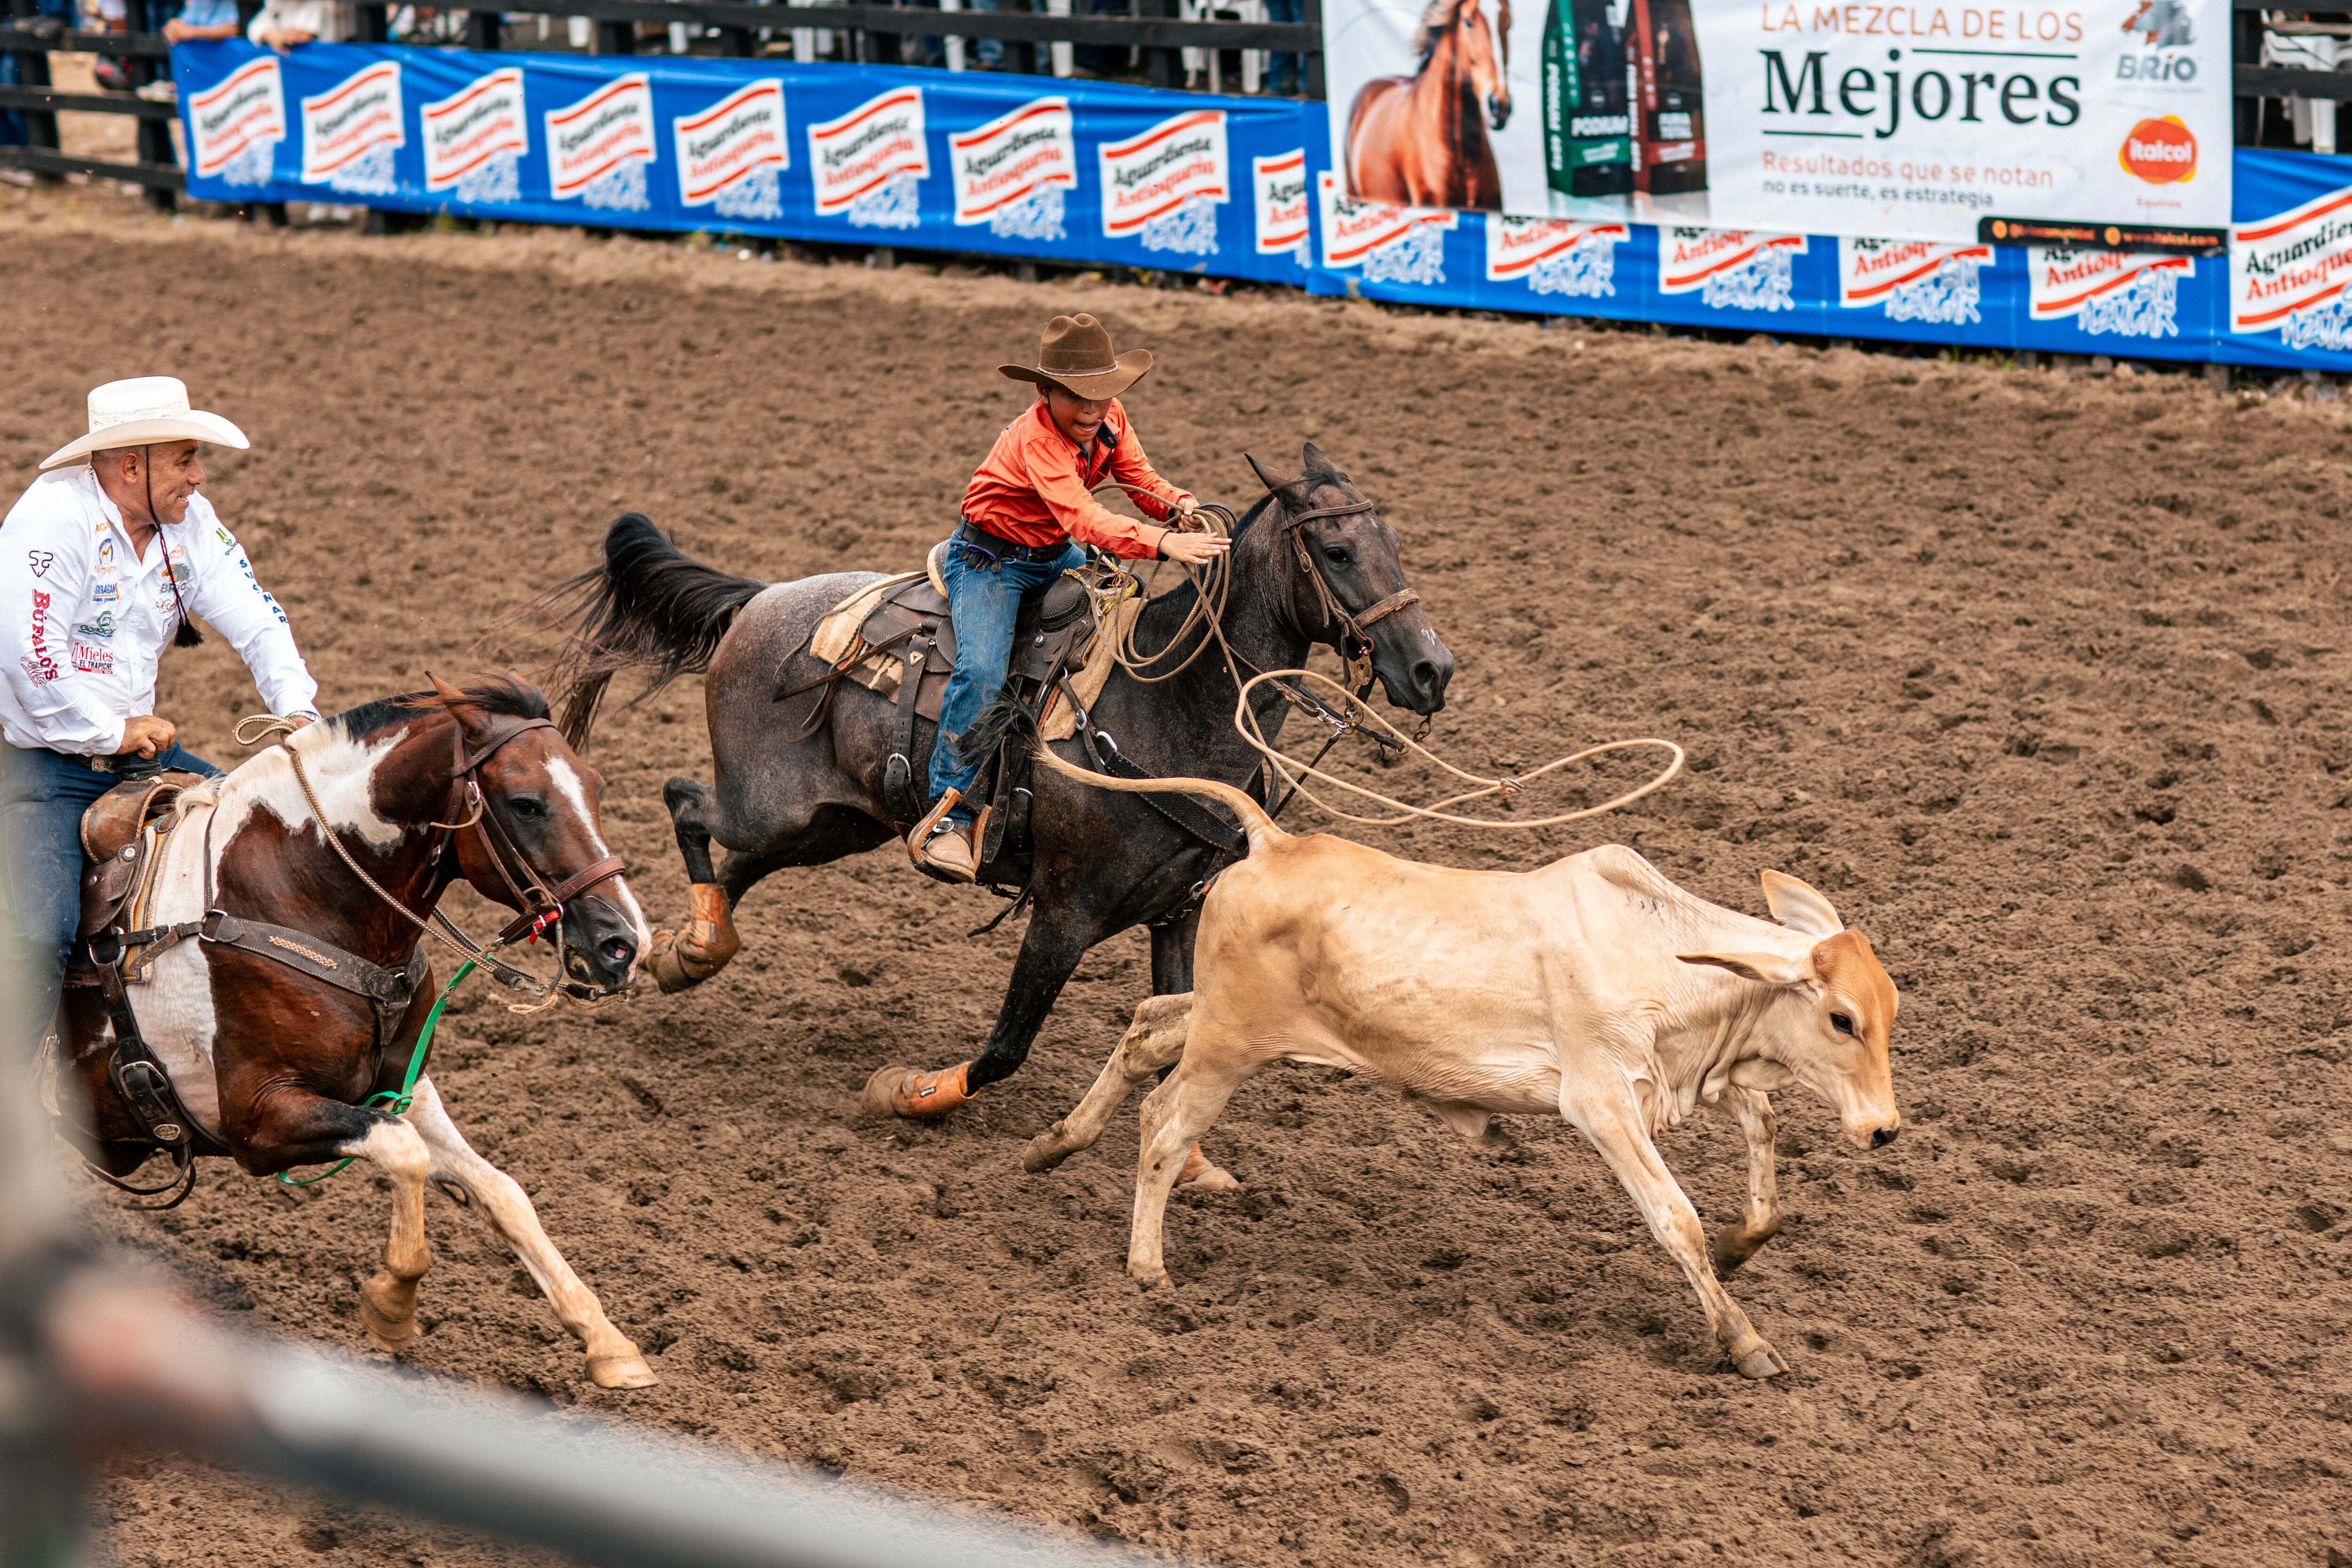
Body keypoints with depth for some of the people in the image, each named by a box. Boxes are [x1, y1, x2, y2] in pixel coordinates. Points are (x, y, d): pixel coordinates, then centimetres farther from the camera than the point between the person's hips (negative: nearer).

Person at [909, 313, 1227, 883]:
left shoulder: (1110, 418, -7)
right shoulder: (1035, 438, -32)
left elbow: (1142, 480, -3)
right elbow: (1084, 518, -44)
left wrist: (1179, 506, -28)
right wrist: (1165, 543, -56)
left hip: (1057, 557, 8)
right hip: (990, 560, -8)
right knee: (982, 670, -27)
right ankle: (948, 815, -23)